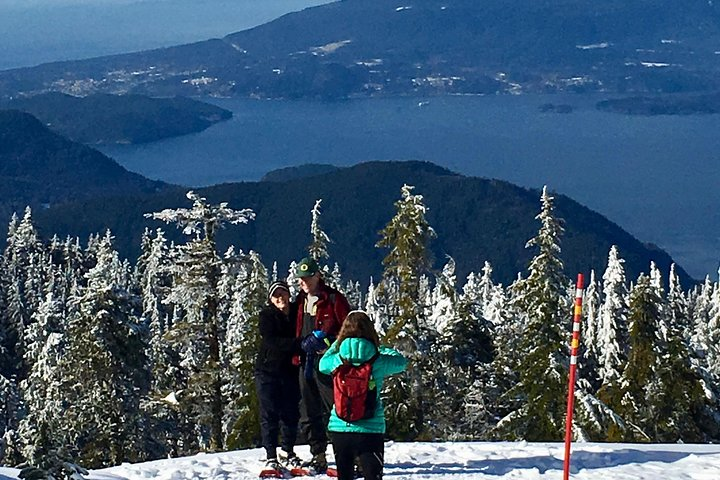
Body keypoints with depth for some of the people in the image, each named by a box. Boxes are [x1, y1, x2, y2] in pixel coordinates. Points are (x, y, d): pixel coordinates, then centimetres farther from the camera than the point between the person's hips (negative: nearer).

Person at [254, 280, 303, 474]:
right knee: (270, 415, -2)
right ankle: (271, 457, 2)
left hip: (291, 371, 3)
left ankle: (289, 454, 19)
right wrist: (298, 343, -31)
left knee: (291, 414, 6)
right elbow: (271, 341, -19)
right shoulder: (267, 315, -5)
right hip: (268, 371, -3)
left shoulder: (297, 311, 4)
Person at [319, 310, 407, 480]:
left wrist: (338, 342, 27)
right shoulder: (377, 361, -9)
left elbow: (323, 364, 20)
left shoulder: (337, 360, -4)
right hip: (370, 430, -3)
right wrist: (382, 350, 25)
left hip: (339, 427, 3)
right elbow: (401, 362, 10)